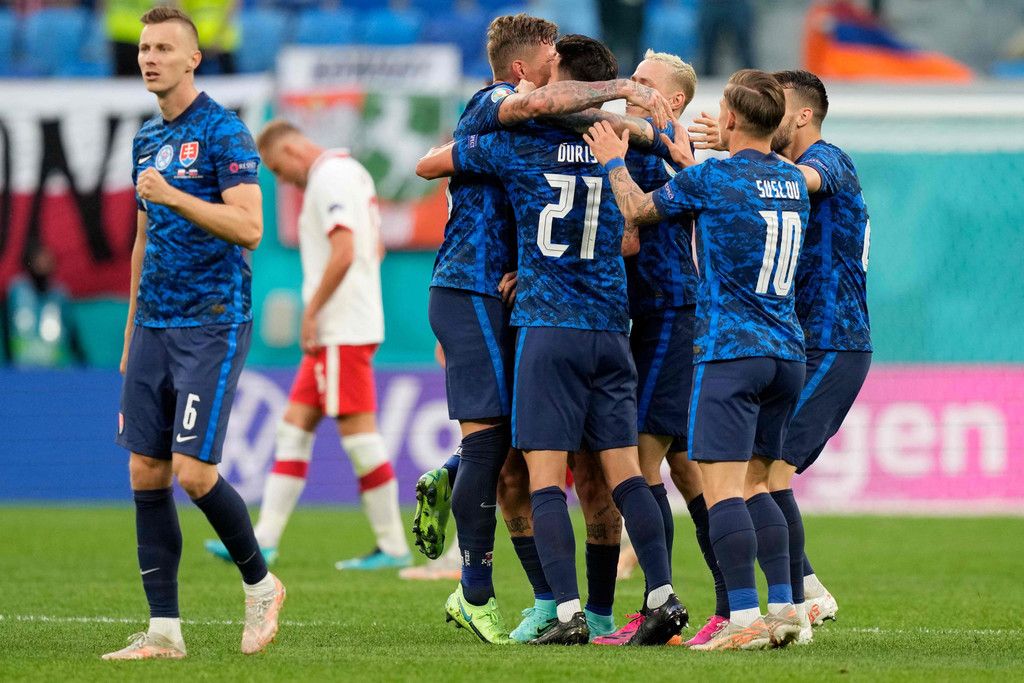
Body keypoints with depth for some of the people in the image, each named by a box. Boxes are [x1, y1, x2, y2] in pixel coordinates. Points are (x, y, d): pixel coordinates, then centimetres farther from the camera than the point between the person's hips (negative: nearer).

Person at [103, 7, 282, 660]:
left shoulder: (224, 132, -8)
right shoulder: (147, 139, 16)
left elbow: (249, 227, -17)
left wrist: (172, 195, -23)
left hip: (213, 324, -7)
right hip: (154, 327, 7)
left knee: (194, 471, -13)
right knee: (146, 472, 1)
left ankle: (261, 583, 11)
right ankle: (164, 631, 5)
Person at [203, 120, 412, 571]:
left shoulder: (329, 178, -13)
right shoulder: (351, 172, 17)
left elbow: (343, 253, -23)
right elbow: (372, 250, 23)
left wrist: (311, 312, -15)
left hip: (342, 331, -10)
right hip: (338, 329, 10)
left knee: (358, 431, -7)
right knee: (295, 425, 8)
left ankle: (393, 547, -2)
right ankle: (264, 540, 7)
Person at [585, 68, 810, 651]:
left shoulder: (710, 179, -8)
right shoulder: (793, 182, 12)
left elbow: (638, 211, 8)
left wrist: (614, 162, 24)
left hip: (731, 351, -7)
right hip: (787, 355, 7)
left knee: (723, 488, -8)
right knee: (755, 486, 14)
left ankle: (746, 618, -16)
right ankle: (785, 607, 6)